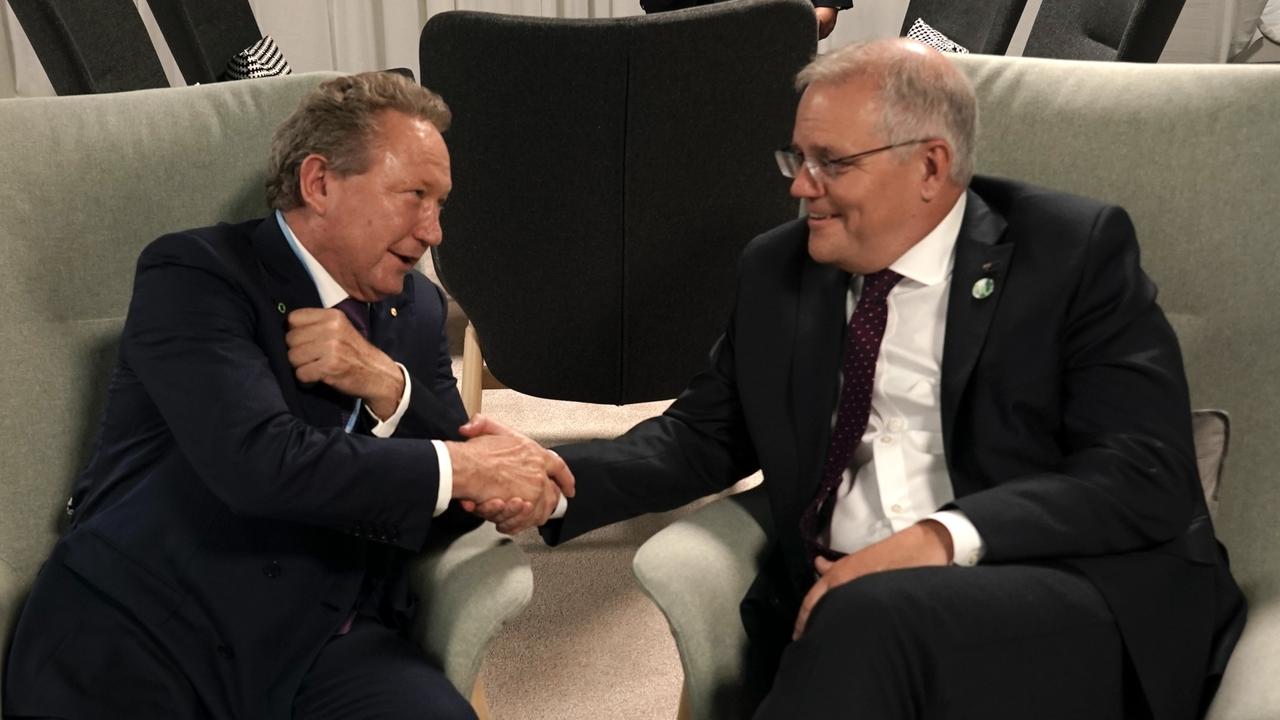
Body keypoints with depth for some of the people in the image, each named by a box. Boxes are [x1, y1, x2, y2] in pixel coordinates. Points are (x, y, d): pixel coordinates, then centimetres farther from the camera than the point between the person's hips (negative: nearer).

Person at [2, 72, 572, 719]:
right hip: (142, 640, -3)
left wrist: (387, 386, -9)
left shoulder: (418, 308, 13)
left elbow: (460, 508, 8)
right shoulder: (193, 273, -5)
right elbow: (258, 461, -20)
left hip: (329, 644, 4)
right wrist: (462, 468, -13)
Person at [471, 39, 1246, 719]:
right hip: (840, 603, 3)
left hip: (1064, 597, -3)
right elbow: (705, 433, 17)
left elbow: (1147, 474, -10)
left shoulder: (1074, 251, -2)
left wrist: (944, 538, -23)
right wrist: (555, 477, -1)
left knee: (869, 623, -33)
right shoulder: (777, 269, 13)